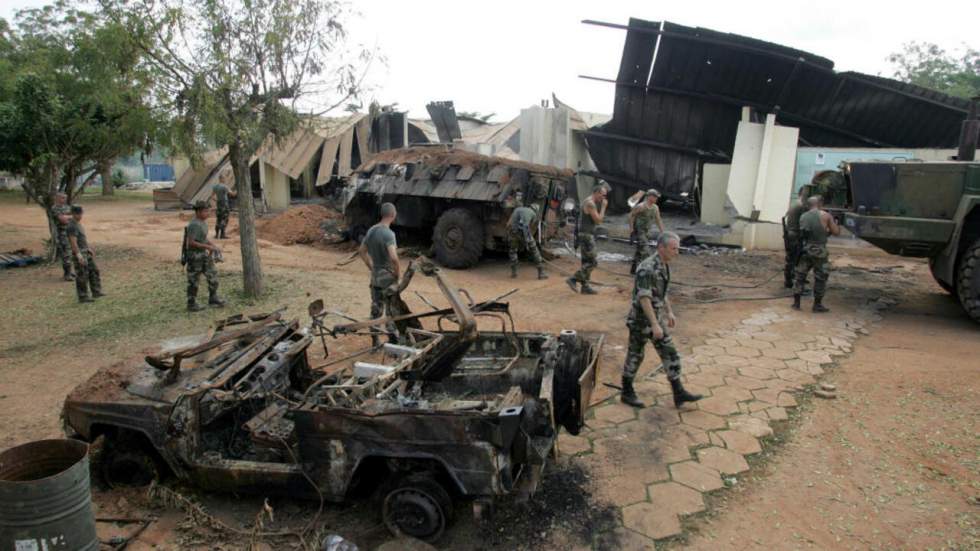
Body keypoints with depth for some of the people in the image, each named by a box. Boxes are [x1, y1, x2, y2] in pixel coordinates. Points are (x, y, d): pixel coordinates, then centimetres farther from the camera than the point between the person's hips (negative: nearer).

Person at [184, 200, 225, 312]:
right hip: (194, 256, -9)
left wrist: (213, 246, 6)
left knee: (213, 274, 11)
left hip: (203, 254, 9)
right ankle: (191, 304, 17)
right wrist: (208, 247, -22)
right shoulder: (194, 224, -23)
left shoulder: (202, 221, 6)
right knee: (193, 280, 3)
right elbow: (191, 242, -26)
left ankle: (213, 299, 23)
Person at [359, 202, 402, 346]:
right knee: (391, 311, 5)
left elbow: (361, 251, 14)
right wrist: (398, 273, -16)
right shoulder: (388, 233, -20)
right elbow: (393, 258, -31)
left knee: (376, 309, 15)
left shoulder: (371, 231, 4)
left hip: (375, 277, 7)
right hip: (388, 278, -7)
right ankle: (393, 339, 14)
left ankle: (375, 340, 23)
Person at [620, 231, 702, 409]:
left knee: (669, 353, 7)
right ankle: (627, 393, 21)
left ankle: (679, 393, 13)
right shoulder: (647, 268, -25)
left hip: (656, 317, 8)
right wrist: (655, 325, -30)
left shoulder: (664, 265, 5)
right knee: (635, 356, 5)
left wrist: (669, 312, 22)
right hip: (640, 319, -8)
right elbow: (644, 298, -28)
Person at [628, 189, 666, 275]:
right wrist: (631, 229, -13)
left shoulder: (655, 208, 5)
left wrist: (662, 233, 7)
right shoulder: (641, 206, -17)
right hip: (638, 230, -8)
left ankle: (633, 269, 25)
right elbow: (631, 215, -11)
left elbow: (659, 220, 10)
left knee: (640, 250, 14)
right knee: (645, 249, -16)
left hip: (646, 231, 8)